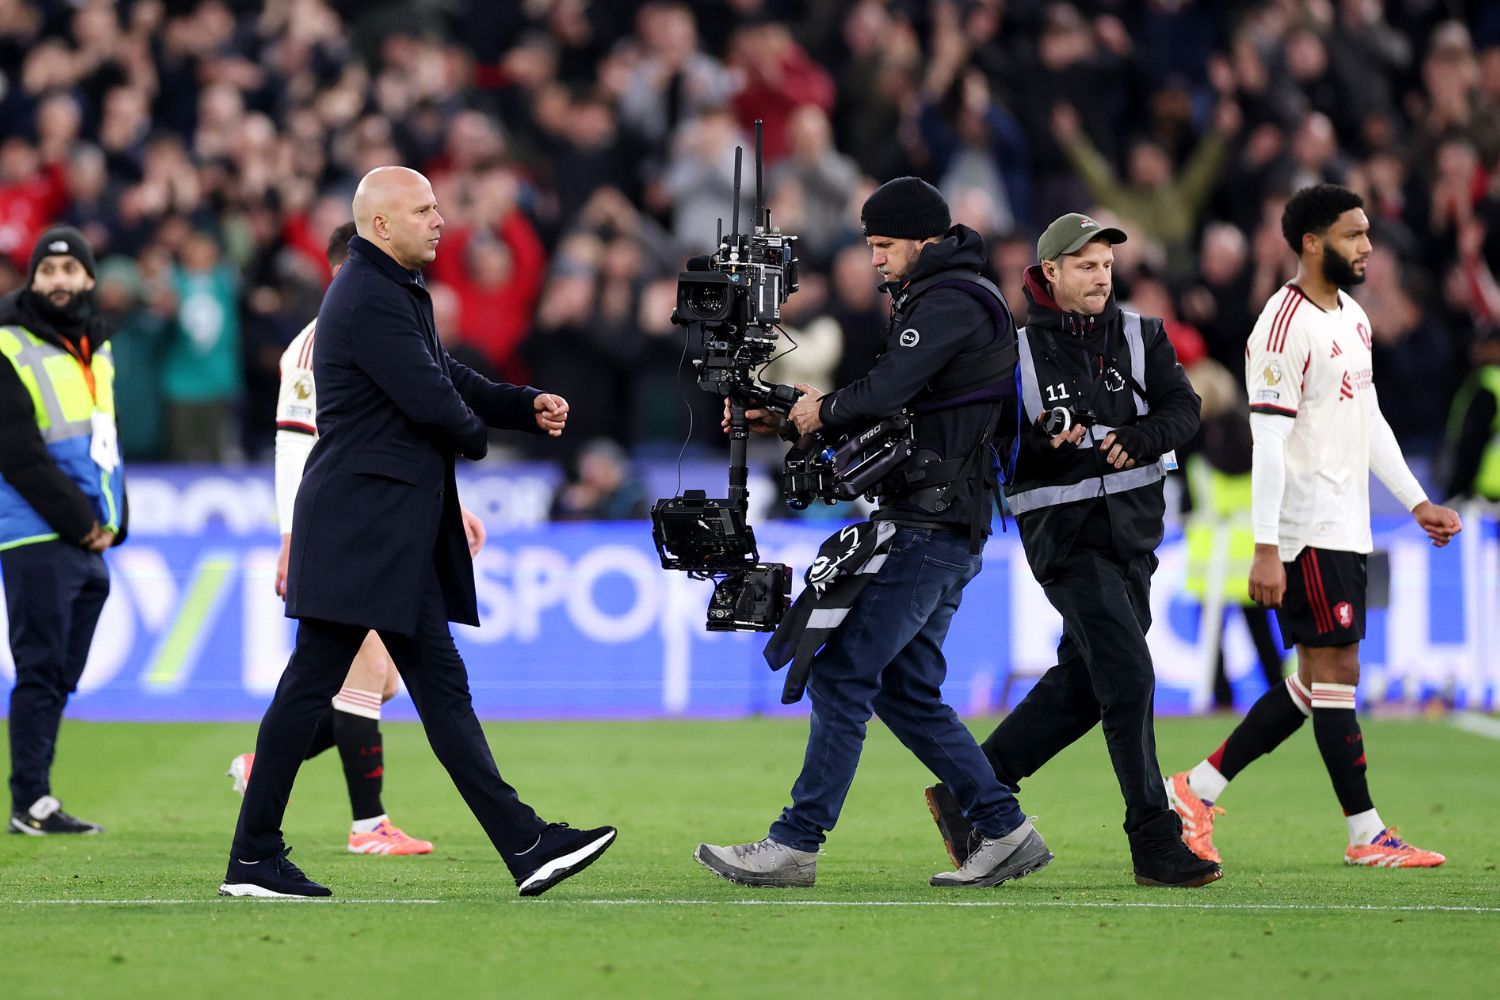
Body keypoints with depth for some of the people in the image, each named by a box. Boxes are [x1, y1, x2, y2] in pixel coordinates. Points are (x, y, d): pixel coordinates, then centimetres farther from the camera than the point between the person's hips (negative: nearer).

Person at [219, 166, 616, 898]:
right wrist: (476, 435, -1)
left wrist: (528, 407, 5)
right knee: (311, 685, -5)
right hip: (363, 528, -11)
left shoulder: (394, 291, 18)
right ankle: (254, 859, 1)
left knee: (442, 688, 6)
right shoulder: (369, 299, -16)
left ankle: (526, 845, 4)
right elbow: (432, 402, -22)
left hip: (400, 535, 11)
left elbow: (449, 380, 20)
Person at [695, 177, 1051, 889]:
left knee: (843, 675, -10)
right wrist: (784, 418, 11)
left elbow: (883, 393, -23)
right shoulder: (941, 300, 22)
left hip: (927, 530, -11)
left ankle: (796, 844, -10)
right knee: (905, 690, 12)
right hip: (944, 533, 11)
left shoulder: (951, 302, -12)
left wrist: (823, 411, -4)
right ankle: (1005, 831, 11)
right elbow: (886, 411, 21)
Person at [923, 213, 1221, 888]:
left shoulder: (1140, 337, 8)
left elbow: (1184, 408, 1)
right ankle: (1154, 843, -10)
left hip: (1133, 529, 6)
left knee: (1082, 681, 10)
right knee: (1127, 675, -13)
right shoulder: (1015, 350, -2)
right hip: (1063, 531, -5)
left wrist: (1139, 439, -17)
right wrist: (1040, 442, -20)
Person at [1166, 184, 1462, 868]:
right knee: (1336, 671, -5)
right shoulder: (1285, 325, -14)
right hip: (1309, 532, -10)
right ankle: (1367, 835, 0)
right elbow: (1268, 442, -17)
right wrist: (1266, 550, -21)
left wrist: (1416, 502, 21)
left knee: (1314, 683, 9)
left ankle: (1198, 789, 15)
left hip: (1347, 529, 10)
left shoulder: (1353, 318, 15)